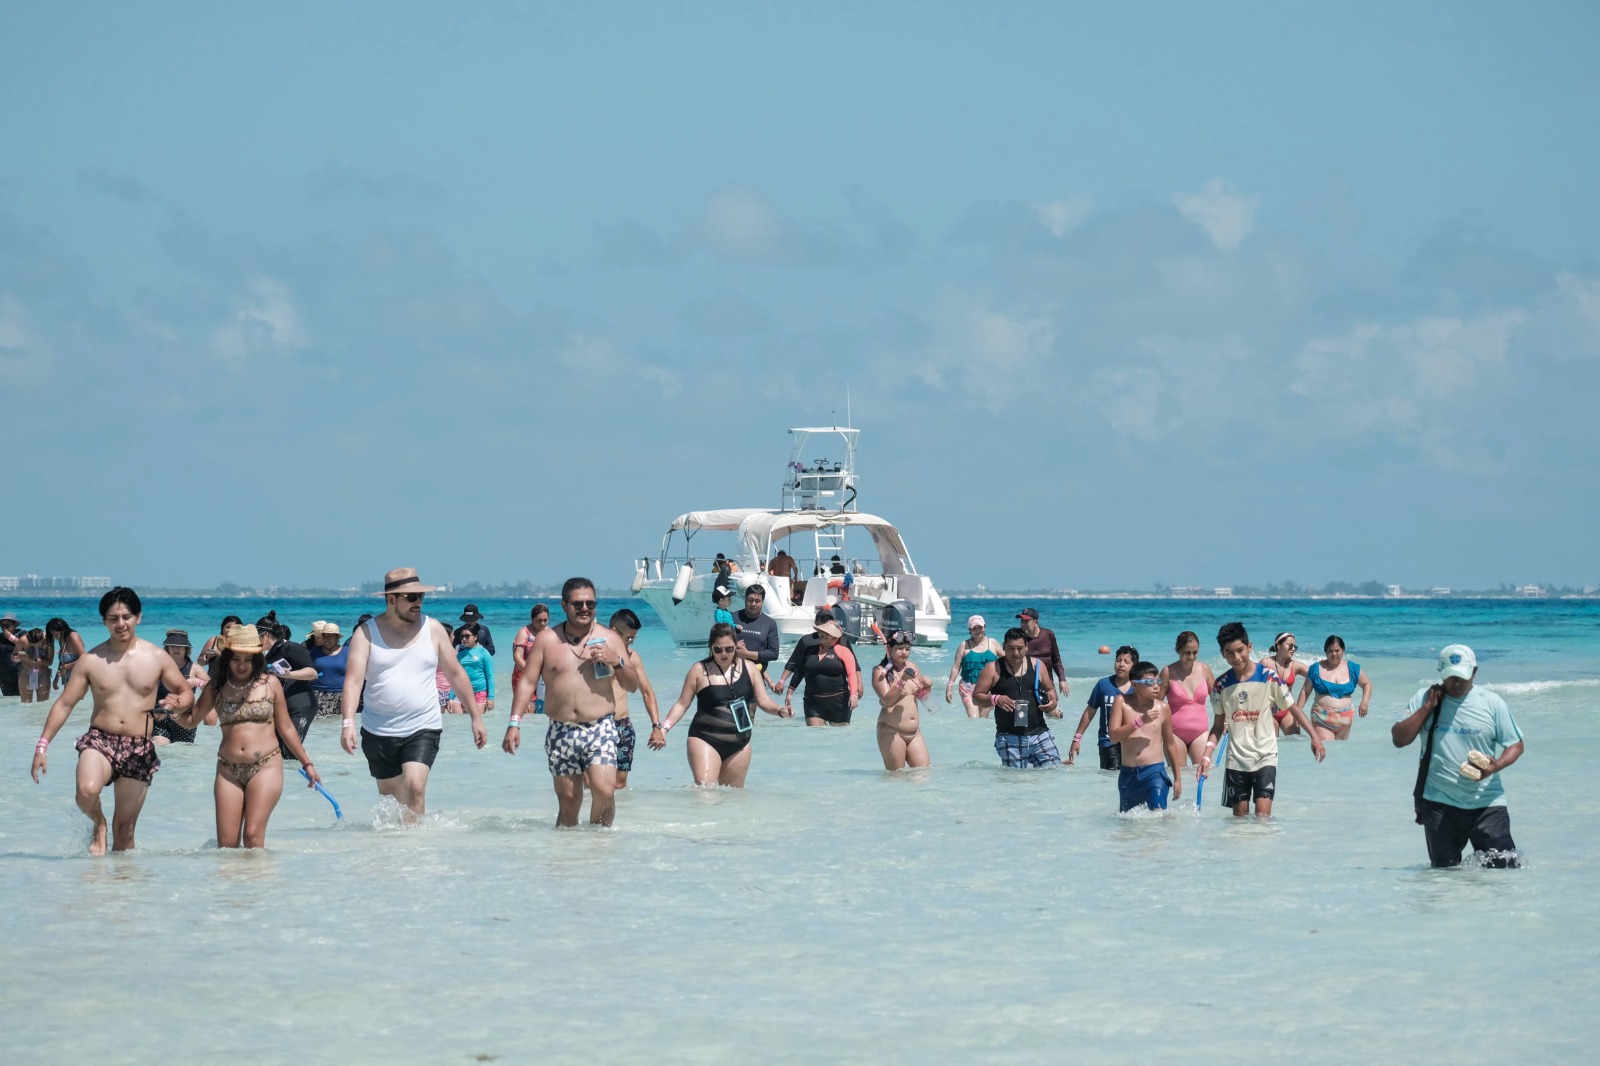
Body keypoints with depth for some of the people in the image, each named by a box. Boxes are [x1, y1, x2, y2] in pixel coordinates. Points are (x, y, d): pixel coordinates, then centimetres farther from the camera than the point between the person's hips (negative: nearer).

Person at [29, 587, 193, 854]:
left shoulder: (157, 658, 4)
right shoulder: (91, 660, 3)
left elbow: (185, 693, 12)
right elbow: (64, 704, 6)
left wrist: (178, 704, -14)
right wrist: (42, 745, 0)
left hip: (139, 749, 1)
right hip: (100, 741, -1)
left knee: (125, 829, 5)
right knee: (87, 791, -31)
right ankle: (98, 824, 2)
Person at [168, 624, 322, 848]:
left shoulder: (270, 684, 5)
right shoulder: (216, 687, 8)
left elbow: (285, 728, 12)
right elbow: (190, 720, 15)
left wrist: (307, 764, 15)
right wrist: (174, 712, -8)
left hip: (265, 765, -2)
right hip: (228, 769, 2)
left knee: (252, 836, -15)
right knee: (226, 843, -3)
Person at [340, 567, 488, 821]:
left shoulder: (433, 629, 3)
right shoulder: (366, 633, -2)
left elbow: (456, 674, 11)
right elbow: (353, 679, -13)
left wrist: (476, 717, 11)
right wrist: (348, 722, -27)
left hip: (423, 728, -1)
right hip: (378, 731, 1)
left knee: (415, 786, -21)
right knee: (390, 796, 11)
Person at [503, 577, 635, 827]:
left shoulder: (609, 639, 8)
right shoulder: (547, 640, 7)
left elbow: (633, 685, 9)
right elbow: (527, 682, 5)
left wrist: (617, 662, -10)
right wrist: (514, 722, -5)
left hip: (600, 729, -1)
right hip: (560, 732, 1)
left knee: (604, 790, -19)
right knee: (568, 801, 3)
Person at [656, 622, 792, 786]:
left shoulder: (747, 669, 7)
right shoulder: (700, 670, -2)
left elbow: (763, 700, 8)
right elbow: (682, 704, 1)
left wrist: (780, 710, -12)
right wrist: (665, 727, -12)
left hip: (739, 743, 4)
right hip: (705, 740, -4)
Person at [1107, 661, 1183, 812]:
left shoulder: (1162, 708, 2)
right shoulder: (1121, 702, 0)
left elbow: (1170, 743, 12)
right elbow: (1114, 736, -9)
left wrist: (1177, 778, 16)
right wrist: (1140, 721, -19)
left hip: (1154, 771, -1)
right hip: (1128, 774, 1)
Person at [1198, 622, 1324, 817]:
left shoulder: (1268, 676, -4)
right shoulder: (1221, 685, 3)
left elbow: (1292, 708, 3)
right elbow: (1218, 726, 11)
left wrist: (1314, 737, -5)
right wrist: (1206, 755, -2)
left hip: (1265, 757, -3)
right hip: (1236, 760, 3)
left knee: (1263, 816, -14)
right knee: (1239, 818, 5)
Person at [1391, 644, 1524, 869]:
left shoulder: (1492, 703, -1)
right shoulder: (1424, 698, 2)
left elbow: (1515, 745, 1)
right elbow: (1399, 739, -4)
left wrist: (1497, 765, -19)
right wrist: (1428, 706, -10)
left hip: (1486, 802, -1)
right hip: (1439, 803, 1)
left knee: (1505, 867, -5)